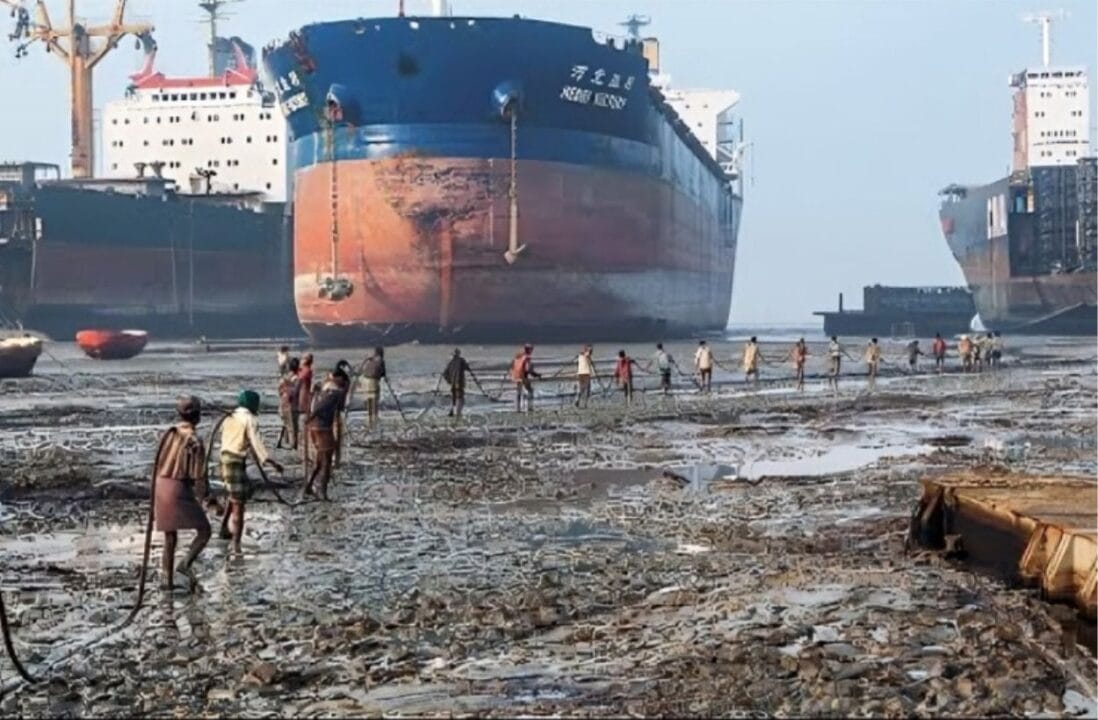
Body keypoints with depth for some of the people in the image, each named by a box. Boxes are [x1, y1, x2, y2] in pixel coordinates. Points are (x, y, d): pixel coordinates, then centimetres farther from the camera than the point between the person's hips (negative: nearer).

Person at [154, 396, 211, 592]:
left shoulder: (169, 434, 6)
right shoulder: (194, 442, -14)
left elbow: (158, 464, 13)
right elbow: (198, 477, -13)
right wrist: (205, 497, 2)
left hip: (161, 488, 7)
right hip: (180, 490, -7)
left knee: (170, 537, 16)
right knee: (204, 530, 4)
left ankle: (167, 579, 18)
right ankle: (186, 563, -13)